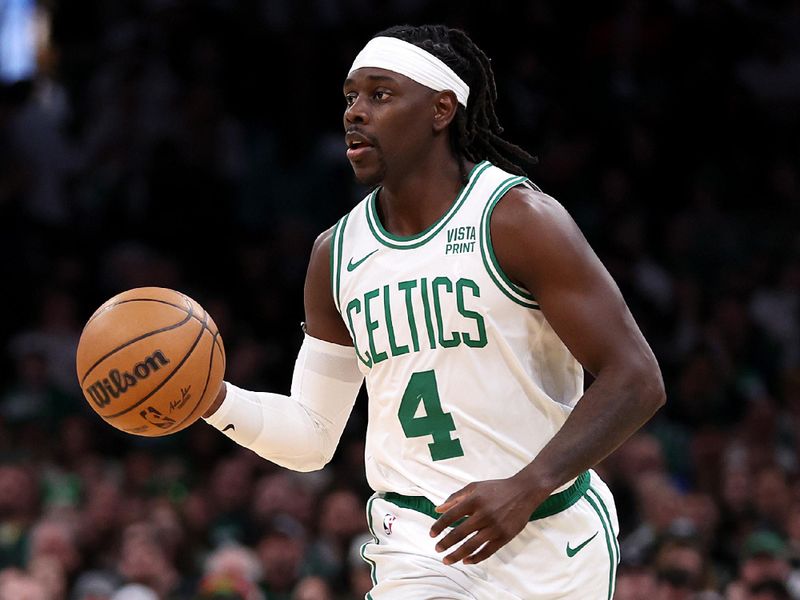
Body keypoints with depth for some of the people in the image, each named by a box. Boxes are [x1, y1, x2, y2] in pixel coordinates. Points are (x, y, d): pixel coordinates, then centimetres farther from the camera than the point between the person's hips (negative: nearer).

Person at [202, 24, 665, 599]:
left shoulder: (518, 220, -10)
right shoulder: (336, 254, 7)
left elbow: (636, 380, -15)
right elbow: (311, 438, 13)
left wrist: (525, 489, -25)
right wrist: (214, 400, -6)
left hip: (551, 541, -3)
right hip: (418, 545, 3)